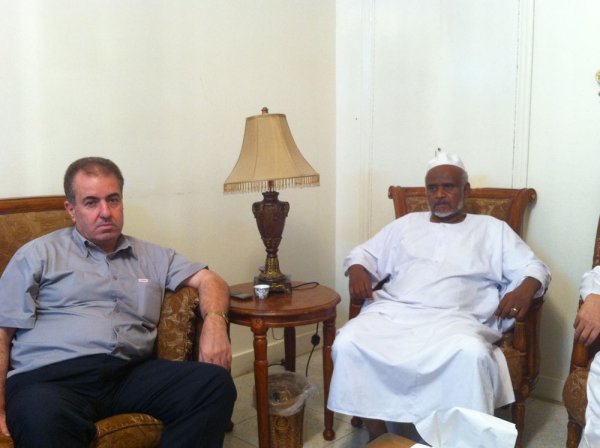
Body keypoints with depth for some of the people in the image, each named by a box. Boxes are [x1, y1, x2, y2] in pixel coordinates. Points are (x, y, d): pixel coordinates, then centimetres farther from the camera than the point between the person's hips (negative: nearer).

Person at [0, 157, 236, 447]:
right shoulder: (38, 255, 13)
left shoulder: (151, 257, 22)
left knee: (216, 383, -20)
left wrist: (214, 321, -6)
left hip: (130, 373, 5)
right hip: (48, 377, -4)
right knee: (42, 419, -40)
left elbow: (209, 280, 18)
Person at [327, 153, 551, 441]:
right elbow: (364, 253, 25)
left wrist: (526, 288, -12)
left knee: (471, 353, -37)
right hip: (393, 312, 3)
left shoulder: (493, 229, 19)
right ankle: (377, 436, -9)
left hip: (454, 320, -2)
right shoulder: (406, 224, 25)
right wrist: (357, 270, 0)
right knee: (348, 343, -26)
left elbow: (533, 267, 12)